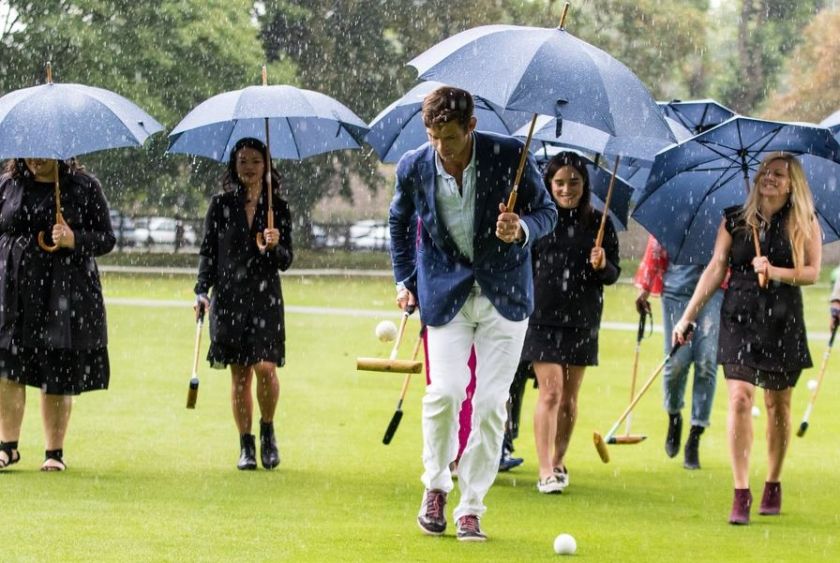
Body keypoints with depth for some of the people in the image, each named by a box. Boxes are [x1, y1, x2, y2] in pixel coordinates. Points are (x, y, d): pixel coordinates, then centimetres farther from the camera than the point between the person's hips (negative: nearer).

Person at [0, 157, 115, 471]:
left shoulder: (84, 187, 3)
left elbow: (107, 239, 5)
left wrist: (74, 240, -13)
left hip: (65, 295, -2)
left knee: (58, 377, -1)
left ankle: (54, 451, 8)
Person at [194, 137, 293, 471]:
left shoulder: (278, 208, 6)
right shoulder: (221, 205, 6)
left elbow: (286, 261, 5)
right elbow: (207, 252, 7)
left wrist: (275, 247, -16)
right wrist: (202, 290, -5)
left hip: (265, 297, 0)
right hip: (228, 296, 0)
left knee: (265, 367, -14)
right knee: (239, 374, 1)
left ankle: (267, 429, 10)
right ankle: (246, 446, 9)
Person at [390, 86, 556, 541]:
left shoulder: (509, 156, -12)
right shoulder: (414, 168, -5)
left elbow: (546, 211, -2)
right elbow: (400, 222, 16)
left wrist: (522, 228, -23)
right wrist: (404, 280, 14)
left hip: (504, 294, 0)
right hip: (445, 293, 0)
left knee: (491, 402, -2)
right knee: (445, 392, -14)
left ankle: (471, 507, 8)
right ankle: (435, 485, 11)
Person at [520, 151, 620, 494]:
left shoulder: (598, 224, 4)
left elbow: (614, 275, 6)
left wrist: (603, 266, -15)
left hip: (582, 322, 3)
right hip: (542, 319, -3)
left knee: (569, 398, 10)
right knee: (550, 392, -10)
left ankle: (558, 460, 26)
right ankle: (545, 471, -11)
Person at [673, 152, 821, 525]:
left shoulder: (804, 224, 2)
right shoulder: (735, 221, 5)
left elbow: (812, 272, -3)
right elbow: (716, 270, 5)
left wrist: (776, 272, -19)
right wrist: (688, 316, 2)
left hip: (783, 322, 0)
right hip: (740, 318, 0)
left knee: (777, 405, 9)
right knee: (740, 398, -12)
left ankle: (773, 484, 26)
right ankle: (741, 493, -13)